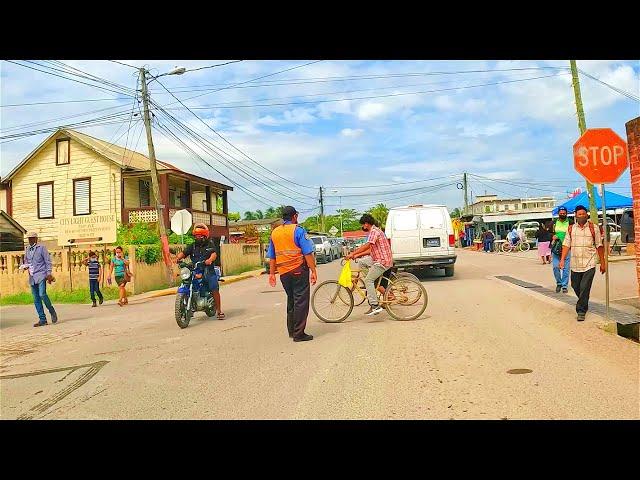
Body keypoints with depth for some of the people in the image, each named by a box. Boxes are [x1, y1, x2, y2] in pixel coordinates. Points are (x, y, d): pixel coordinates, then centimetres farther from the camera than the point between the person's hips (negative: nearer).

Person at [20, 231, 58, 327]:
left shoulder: (42, 248, -1)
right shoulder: (27, 250, 16)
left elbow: (48, 261, -3)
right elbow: (25, 261, 25)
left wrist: (49, 273, -10)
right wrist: (24, 266, 1)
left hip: (41, 275, -6)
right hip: (32, 277, 6)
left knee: (42, 294, -22)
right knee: (36, 299, 4)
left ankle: (52, 312, -2)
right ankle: (42, 320, 7)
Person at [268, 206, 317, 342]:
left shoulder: (274, 232, 10)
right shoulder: (298, 231, -8)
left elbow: (272, 257, 12)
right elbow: (308, 253, -14)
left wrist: (272, 273, 17)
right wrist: (313, 271, -11)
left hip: (283, 273, 6)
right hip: (299, 271, -6)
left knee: (291, 300, 19)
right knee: (301, 302, 0)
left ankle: (291, 330, 25)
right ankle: (298, 333, 1)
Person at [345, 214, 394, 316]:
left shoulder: (374, 231, -11)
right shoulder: (375, 231, 22)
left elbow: (367, 245, -25)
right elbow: (371, 250, 21)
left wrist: (353, 254, -25)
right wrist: (358, 255, 13)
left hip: (382, 262, -11)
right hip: (380, 261, 11)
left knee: (368, 280, -16)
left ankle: (375, 306, -18)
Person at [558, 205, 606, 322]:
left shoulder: (594, 228, 1)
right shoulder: (571, 228, 8)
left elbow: (599, 246, 3)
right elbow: (566, 244, 6)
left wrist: (602, 263, 2)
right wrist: (562, 259, -4)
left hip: (589, 265, -3)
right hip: (575, 264, 3)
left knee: (584, 288, -8)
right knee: (575, 287, 12)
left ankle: (581, 311, 1)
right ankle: (583, 303, 38)